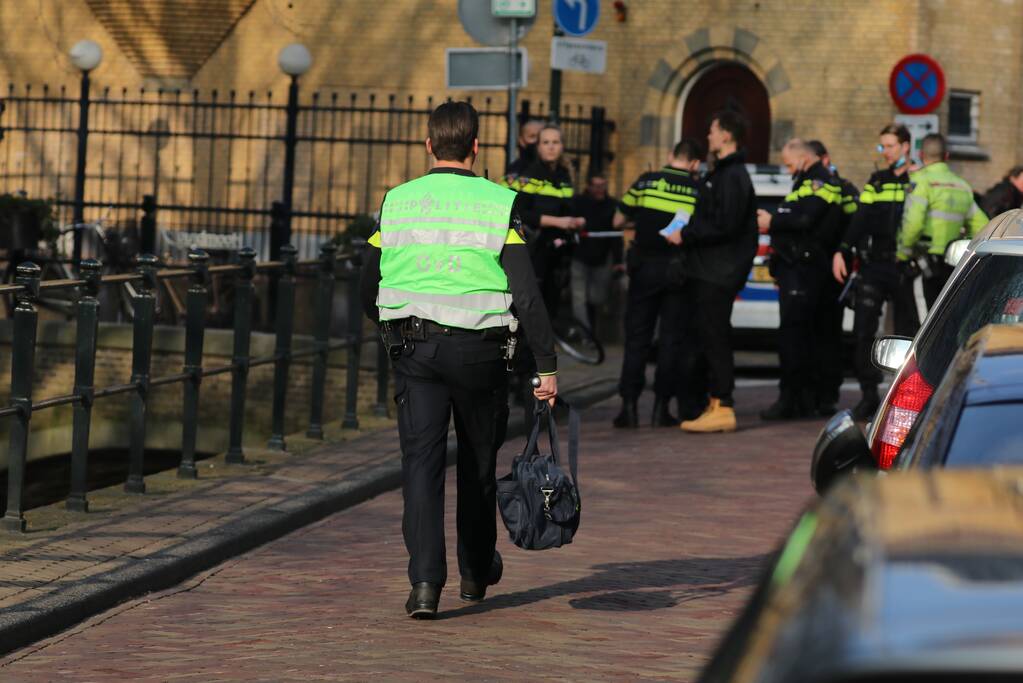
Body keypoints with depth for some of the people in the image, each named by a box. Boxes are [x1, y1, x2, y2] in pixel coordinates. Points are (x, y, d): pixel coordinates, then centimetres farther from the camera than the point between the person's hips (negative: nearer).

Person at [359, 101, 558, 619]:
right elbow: (526, 294, -11)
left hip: (413, 349, 1)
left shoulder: (396, 202, 3)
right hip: (479, 351, -1)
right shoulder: (498, 205, -6)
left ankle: (425, 581, -16)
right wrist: (547, 366, -8)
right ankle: (476, 571, 32)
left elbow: (369, 292, 8)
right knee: (479, 460, 16)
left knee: (421, 461, -1)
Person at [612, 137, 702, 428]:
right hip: (678, 270, -1)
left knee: (637, 338, 7)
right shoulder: (699, 191, -3)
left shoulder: (646, 182, -2)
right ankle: (662, 407, 3)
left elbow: (618, 221, 3)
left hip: (645, 266, 1)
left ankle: (629, 405, 1)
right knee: (672, 339, 6)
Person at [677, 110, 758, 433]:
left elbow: (723, 226, -21)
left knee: (714, 337, -10)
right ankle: (718, 404, 15)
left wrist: (686, 235, -15)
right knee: (712, 338, 11)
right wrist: (688, 234, 11)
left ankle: (722, 408, -9)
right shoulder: (722, 173, 19)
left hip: (719, 273, -10)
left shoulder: (732, 177, -14)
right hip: (709, 270, 10)